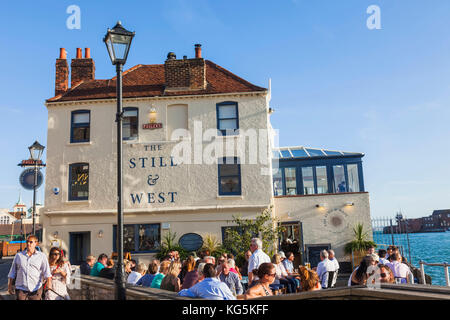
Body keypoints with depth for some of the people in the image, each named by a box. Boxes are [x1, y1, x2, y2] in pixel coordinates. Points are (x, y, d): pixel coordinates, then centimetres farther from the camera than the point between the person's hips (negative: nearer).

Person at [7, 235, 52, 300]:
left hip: (36, 289, -1)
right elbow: (12, 272, 16)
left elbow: (47, 272, -8)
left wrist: (49, 283, -22)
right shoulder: (18, 255, 10)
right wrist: (10, 286, 12)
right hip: (20, 289, 1)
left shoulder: (42, 256, 4)